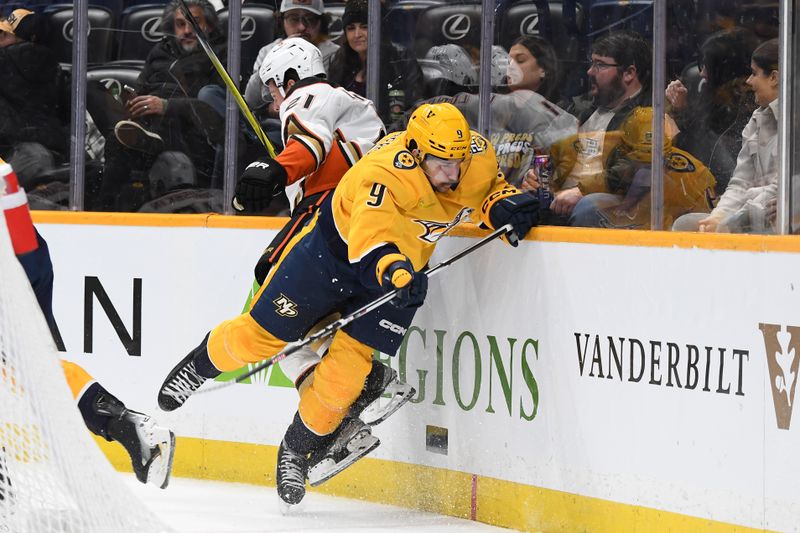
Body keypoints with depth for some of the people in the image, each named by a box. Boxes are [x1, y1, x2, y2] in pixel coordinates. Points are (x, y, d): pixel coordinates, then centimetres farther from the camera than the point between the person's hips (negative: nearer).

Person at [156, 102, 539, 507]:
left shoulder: (478, 158, -19)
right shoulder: (385, 172, -38)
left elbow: (488, 187, 5)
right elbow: (370, 232, -53)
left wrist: (504, 205, -17)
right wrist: (390, 268, -72)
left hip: (402, 268, 4)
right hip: (335, 248, -4)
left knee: (347, 371, -5)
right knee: (262, 335, 6)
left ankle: (300, 447, 19)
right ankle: (203, 362, 39)